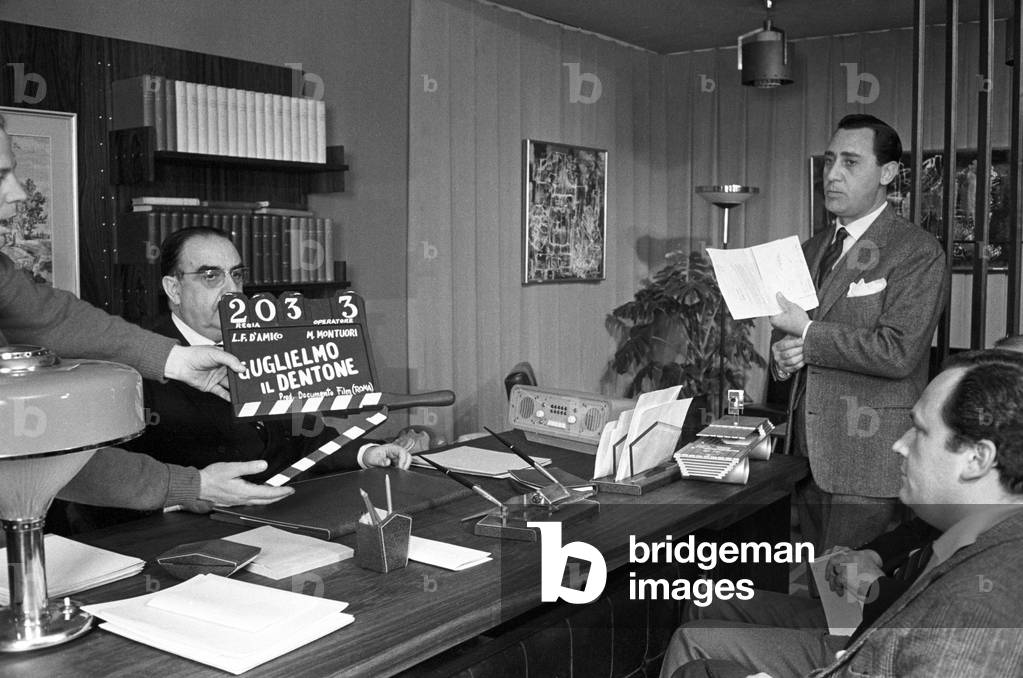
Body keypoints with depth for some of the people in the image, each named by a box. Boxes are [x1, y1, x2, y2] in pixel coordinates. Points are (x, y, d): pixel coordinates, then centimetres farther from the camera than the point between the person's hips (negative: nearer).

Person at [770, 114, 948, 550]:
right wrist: (783, 355, -3)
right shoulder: (812, 250, 15)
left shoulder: (918, 252, -8)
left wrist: (807, 334, -15)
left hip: (868, 460, -7)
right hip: (807, 451, 7)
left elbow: (898, 353, -19)